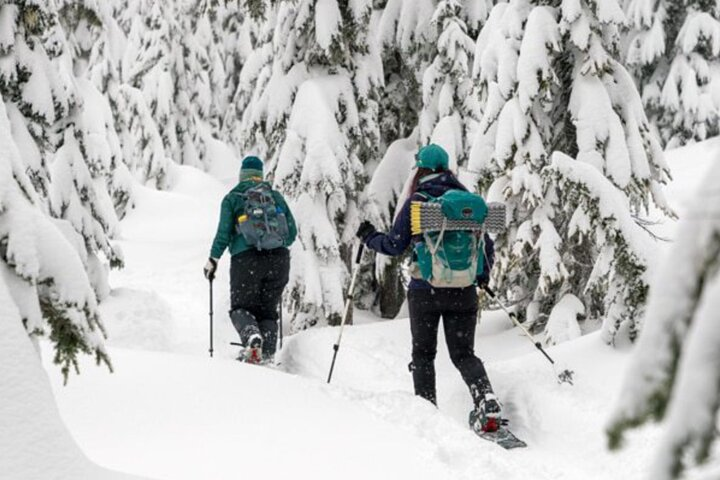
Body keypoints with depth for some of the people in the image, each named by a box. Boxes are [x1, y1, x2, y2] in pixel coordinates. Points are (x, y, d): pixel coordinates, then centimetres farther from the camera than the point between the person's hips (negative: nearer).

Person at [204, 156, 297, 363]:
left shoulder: (232, 198, 7)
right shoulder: (276, 196, 15)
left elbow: (224, 233, -1)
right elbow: (292, 231, 12)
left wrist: (213, 260, 8)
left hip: (246, 259, -3)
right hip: (279, 259, 3)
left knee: (241, 307, 7)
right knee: (268, 309, 11)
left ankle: (252, 335, -25)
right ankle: (267, 354, -5)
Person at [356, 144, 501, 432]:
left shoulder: (417, 200, -5)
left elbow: (395, 245, -2)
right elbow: (486, 244, 10)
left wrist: (369, 237, 18)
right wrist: (483, 276, 28)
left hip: (425, 290, -3)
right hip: (463, 290, 3)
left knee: (423, 354, 13)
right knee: (464, 353, 8)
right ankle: (488, 405, -14)